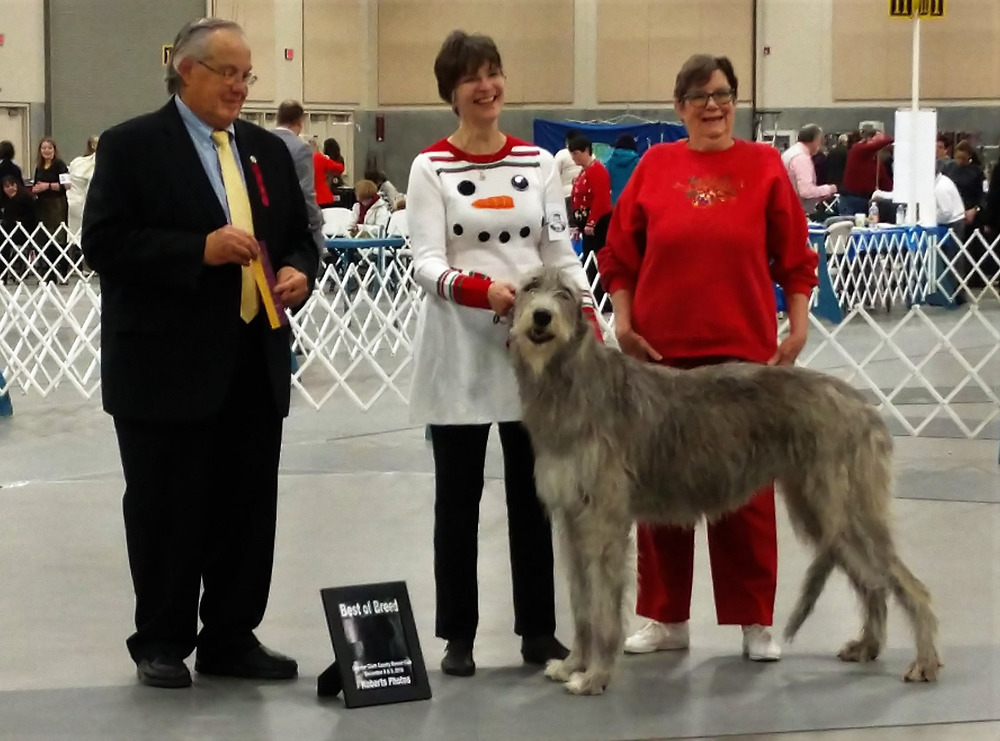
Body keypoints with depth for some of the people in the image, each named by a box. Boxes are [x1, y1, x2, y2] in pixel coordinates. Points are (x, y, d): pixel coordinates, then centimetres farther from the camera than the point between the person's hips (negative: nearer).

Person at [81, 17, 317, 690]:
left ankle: (232, 639, 18)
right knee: (167, 509, 3)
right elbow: (104, 242, -13)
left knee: (249, 509, 8)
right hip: (167, 365, -5)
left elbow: (300, 236, 19)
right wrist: (200, 250, -21)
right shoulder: (132, 147, -4)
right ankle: (161, 644, 15)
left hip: (255, 365, 6)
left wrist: (299, 271, -4)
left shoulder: (269, 150, 14)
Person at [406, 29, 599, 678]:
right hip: (460, 351, -3)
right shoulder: (431, 168, -2)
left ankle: (538, 629, 18)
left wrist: (590, 326, -6)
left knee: (534, 493, 8)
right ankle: (458, 635, 12)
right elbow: (427, 264, -11)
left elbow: (562, 255, 6)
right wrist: (482, 290, -29)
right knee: (458, 497, 4)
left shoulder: (538, 163, 7)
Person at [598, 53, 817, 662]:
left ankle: (756, 621, 14)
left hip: (744, 351, -1)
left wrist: (798, 329, -3)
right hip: (662, 352, 2)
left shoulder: (764, 166, 1)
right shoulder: (655, 166, 3)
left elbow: (796, 258, 3)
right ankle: (666, 617, 20)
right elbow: (620, 255, 8)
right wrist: (623, 322, -1)